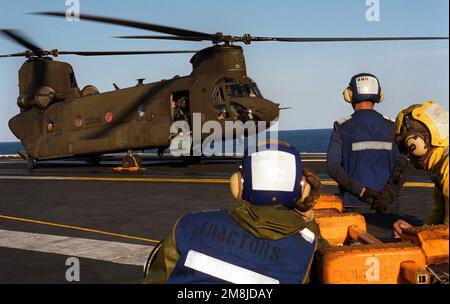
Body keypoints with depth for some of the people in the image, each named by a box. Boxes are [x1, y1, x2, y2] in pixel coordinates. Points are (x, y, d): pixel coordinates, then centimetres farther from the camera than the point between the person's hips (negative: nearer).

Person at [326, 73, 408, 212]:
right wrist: (388, 195, -12)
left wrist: (361, 191, -14)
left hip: (354, 201, -2)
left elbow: (332, 166, -13)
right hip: (385, 204, 2)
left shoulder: (342, 127, -3)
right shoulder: (391, 126, 4)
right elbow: (401, 165, -6)